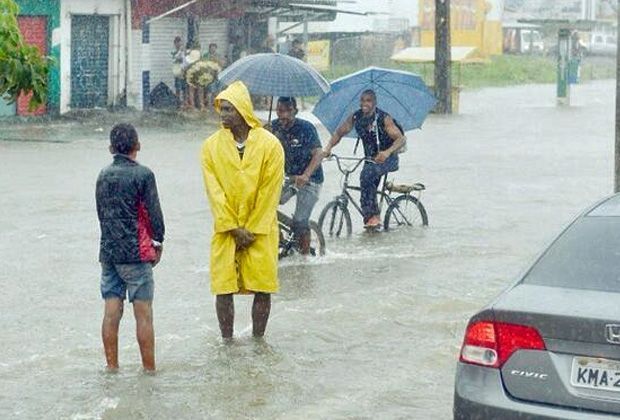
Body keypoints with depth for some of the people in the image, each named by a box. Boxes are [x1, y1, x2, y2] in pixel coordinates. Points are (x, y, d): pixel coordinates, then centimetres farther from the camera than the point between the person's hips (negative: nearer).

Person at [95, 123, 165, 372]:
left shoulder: (103, 175, 8)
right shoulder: (142, 174, -9)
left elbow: (101, 212, 13)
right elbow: (154, 212, -8)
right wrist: (158, 242, 5)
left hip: (108, 251, 5)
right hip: (136, 251, -5)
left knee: (111, 311, 7)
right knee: (143, 313, -1)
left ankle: (112, 366, 11)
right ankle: (149, 368, 1)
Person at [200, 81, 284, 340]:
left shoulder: (270, 145, -6)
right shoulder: (212, 146, -1)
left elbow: (270, 192, -6)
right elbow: (214, 191, -4)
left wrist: (252, 230, -8)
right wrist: (234, 228, -9)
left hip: (260, 230, -1)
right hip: (225, 229, 1)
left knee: (263, 287, 1)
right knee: (223, 288, 0)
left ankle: (258, 339, 15)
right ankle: (227, 341, 11)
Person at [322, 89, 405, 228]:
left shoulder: (383, 118, -18)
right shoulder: (355, 117, -4)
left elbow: (401, 138, -25)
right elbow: (339, 132, 3)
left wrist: (387, 152, -43)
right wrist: (328, 147, -15)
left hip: (388, 159, -6)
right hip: (370, 159, 6)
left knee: (367, 174, -31)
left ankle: (373, 216, -26)